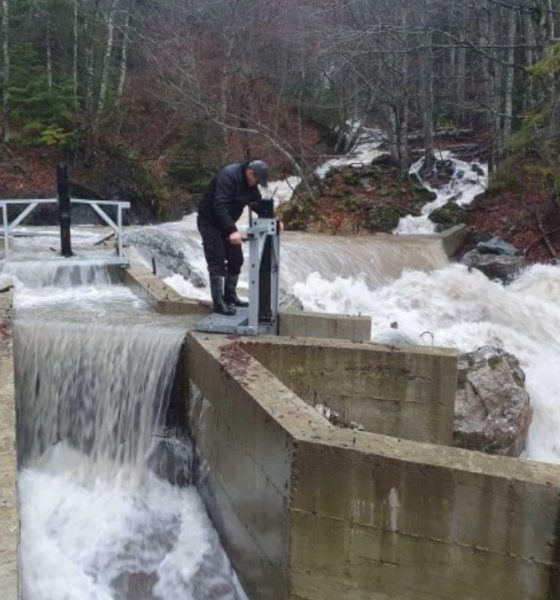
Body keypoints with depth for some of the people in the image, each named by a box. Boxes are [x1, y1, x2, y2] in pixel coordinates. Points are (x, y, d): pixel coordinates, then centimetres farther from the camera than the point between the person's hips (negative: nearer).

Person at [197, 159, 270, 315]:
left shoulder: (249, 184, 1)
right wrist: (232, 231, -45)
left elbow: (258, 204, 10)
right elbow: (220, 206, -36)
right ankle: (218, 303, -6)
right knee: (217, 263, -10)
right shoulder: (228, 176, -27)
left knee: (236, 260, 10)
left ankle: (230, 296, 22)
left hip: (226, 223, 9)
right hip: (210, 222, -9)